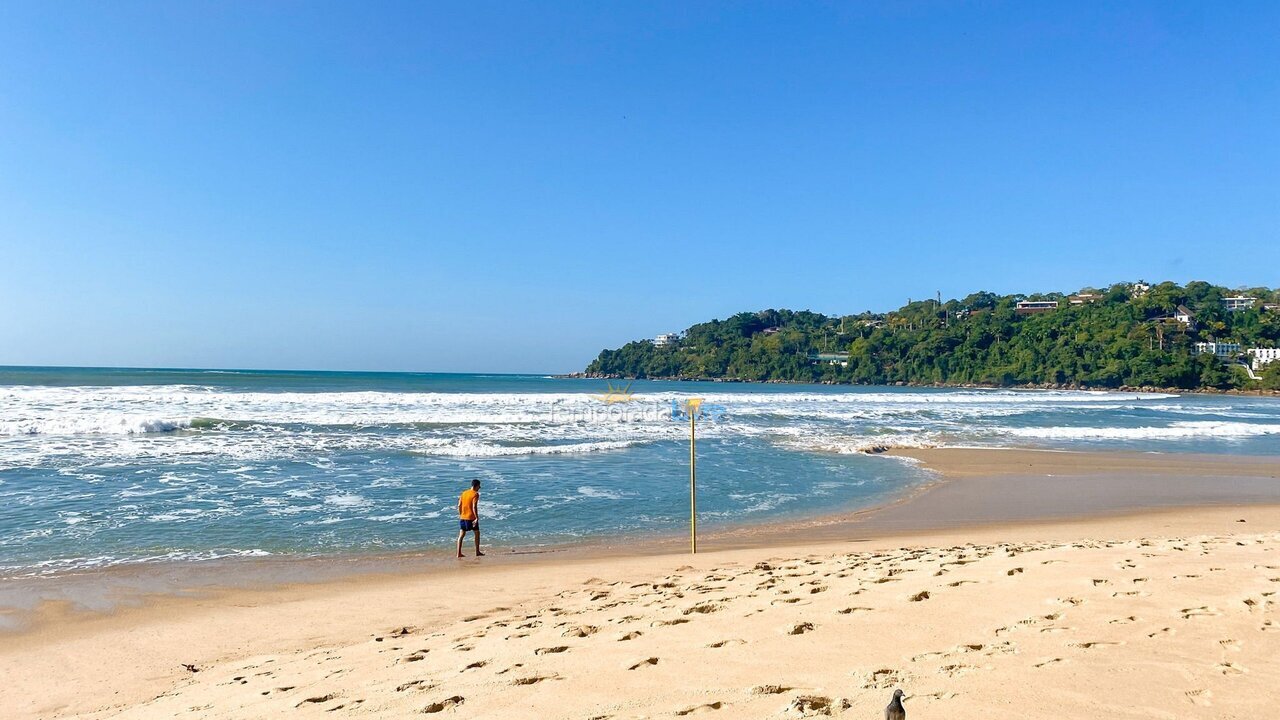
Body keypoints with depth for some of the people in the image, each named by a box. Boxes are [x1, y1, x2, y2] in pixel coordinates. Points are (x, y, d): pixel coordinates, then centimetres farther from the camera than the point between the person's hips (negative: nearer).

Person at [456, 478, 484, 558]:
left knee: (461, 535, 7)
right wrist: (477, 518, -19)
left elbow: (459, 505, 9)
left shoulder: (464, 493, 10)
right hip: (471, 517, -6)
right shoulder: (475, 494, -10)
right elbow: (474, 507, -19)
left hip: (462, 517, 6)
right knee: (477, 533, 10)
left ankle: (459, 553, 3)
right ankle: (477, 552, 13)